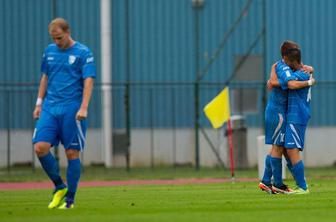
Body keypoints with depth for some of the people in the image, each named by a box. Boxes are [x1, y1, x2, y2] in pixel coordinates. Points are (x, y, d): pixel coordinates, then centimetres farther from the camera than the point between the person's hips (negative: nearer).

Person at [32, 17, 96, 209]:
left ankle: (70, 198, 7)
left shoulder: (83, 53, -4)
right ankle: (59, 186, 10)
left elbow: (88, 81, -10)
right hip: (50, 108, 5)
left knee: (72, 154, -2)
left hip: (72, 111, -5)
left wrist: (83, 108, -19)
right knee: (40, 147, -9)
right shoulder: (49, 51, 12)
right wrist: (39, 103, 14)